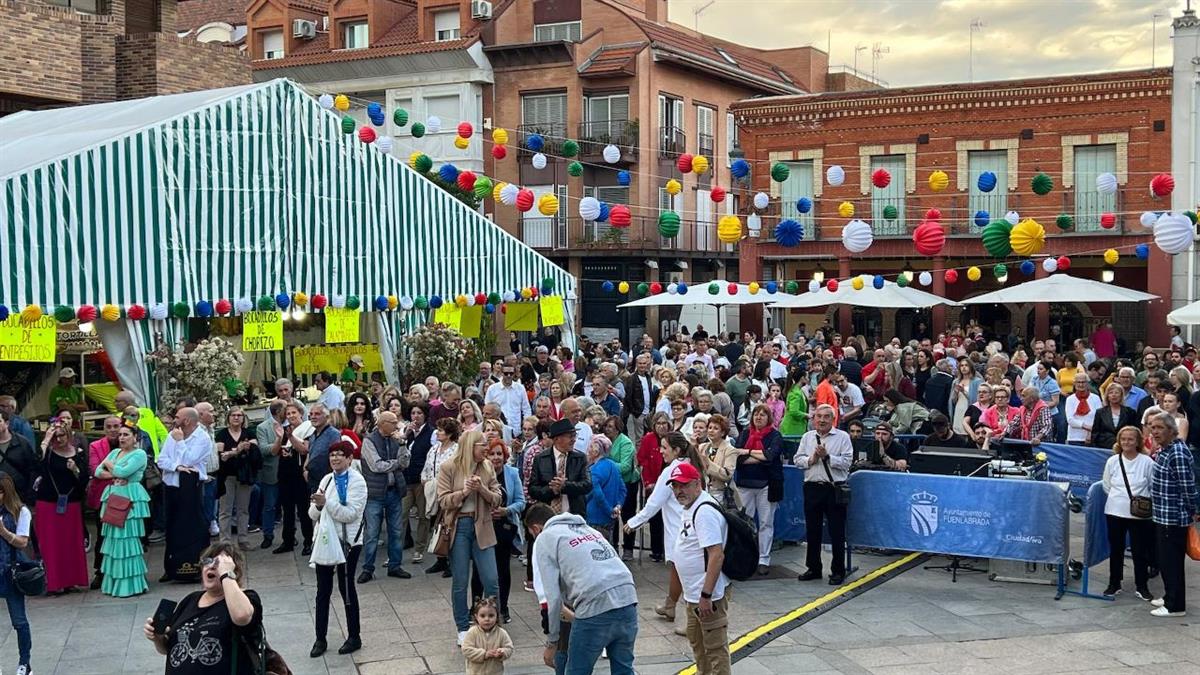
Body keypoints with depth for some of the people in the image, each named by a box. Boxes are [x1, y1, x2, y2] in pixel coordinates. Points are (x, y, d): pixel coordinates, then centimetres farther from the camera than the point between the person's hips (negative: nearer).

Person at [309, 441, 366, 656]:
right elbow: (313, 514, 7)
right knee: (323, 590, 8)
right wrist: (317, 505, -16)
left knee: (346, 587, 4)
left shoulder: (357, 481, -10)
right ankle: (320, 638, 17)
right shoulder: (326, 479, 7)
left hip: (347, 541, -5)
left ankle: (354, 637, 17)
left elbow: (350, 514, -20)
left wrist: (326, 502, -26)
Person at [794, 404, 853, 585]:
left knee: (837, 532, 0)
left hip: (834, 489, -4)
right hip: (812, 488, 4)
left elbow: (847, 461, -9)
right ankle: (813, 568, 22)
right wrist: (811, 459, -10)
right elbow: (798, 459, 7)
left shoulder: (842, 437, 0)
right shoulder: (807, 437, 12)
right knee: (812, 531, 11)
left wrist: (827, 456, -16)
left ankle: (838, 571, 10)